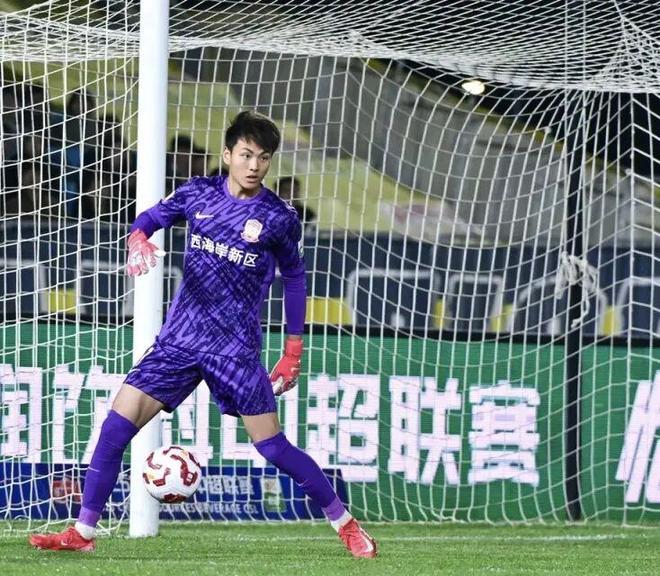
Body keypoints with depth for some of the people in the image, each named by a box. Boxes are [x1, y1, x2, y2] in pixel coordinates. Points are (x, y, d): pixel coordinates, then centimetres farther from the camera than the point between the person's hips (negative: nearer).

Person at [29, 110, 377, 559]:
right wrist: (139, 240, -13)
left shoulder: (280, 218, -5)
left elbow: (294, 276, 8)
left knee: (274, 448, -6)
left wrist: (293, 351, 8)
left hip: (237, 349, -3)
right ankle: (83, 533, 1)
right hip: (180, 338, 3)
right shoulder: (199, 194, 1)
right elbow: (150, 218, 13)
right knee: (116, 427, -7)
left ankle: (344, 523, 11)